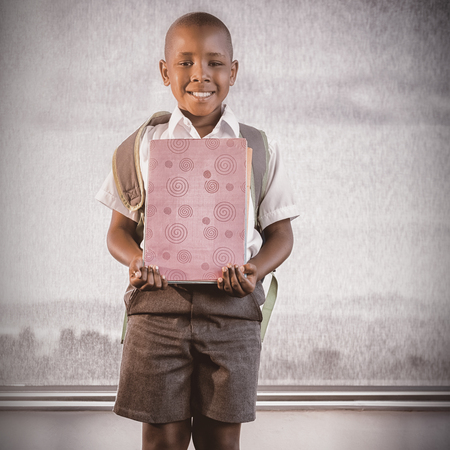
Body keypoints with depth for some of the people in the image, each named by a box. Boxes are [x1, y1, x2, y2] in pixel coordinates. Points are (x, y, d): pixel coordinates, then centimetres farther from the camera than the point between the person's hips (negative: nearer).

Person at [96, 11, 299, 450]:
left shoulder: (258, 149, 7)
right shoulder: (143, 145, 7)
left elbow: (280, 233, 9)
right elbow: (119, 229, 10)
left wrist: (255, 270, -12)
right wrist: (136, 259, -12)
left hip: (231, 309, 0)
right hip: (158, 300, 0)